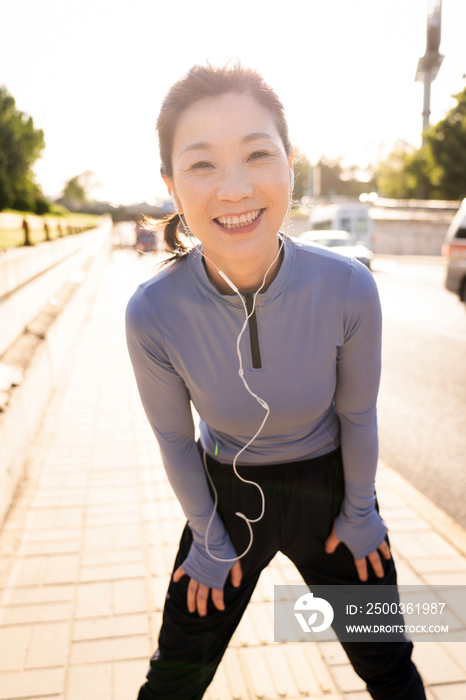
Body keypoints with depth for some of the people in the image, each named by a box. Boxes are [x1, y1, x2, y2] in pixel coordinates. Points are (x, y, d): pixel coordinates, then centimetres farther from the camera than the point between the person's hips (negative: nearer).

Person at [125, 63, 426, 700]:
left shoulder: (348, 288, -27)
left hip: (328, 487, 1)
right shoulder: (153, 314, -28)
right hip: (226, 493, 0)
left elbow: (356, 412, -10)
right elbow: (174, 437, -11)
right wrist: (208, 539, 0)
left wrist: (358, 511, 2)